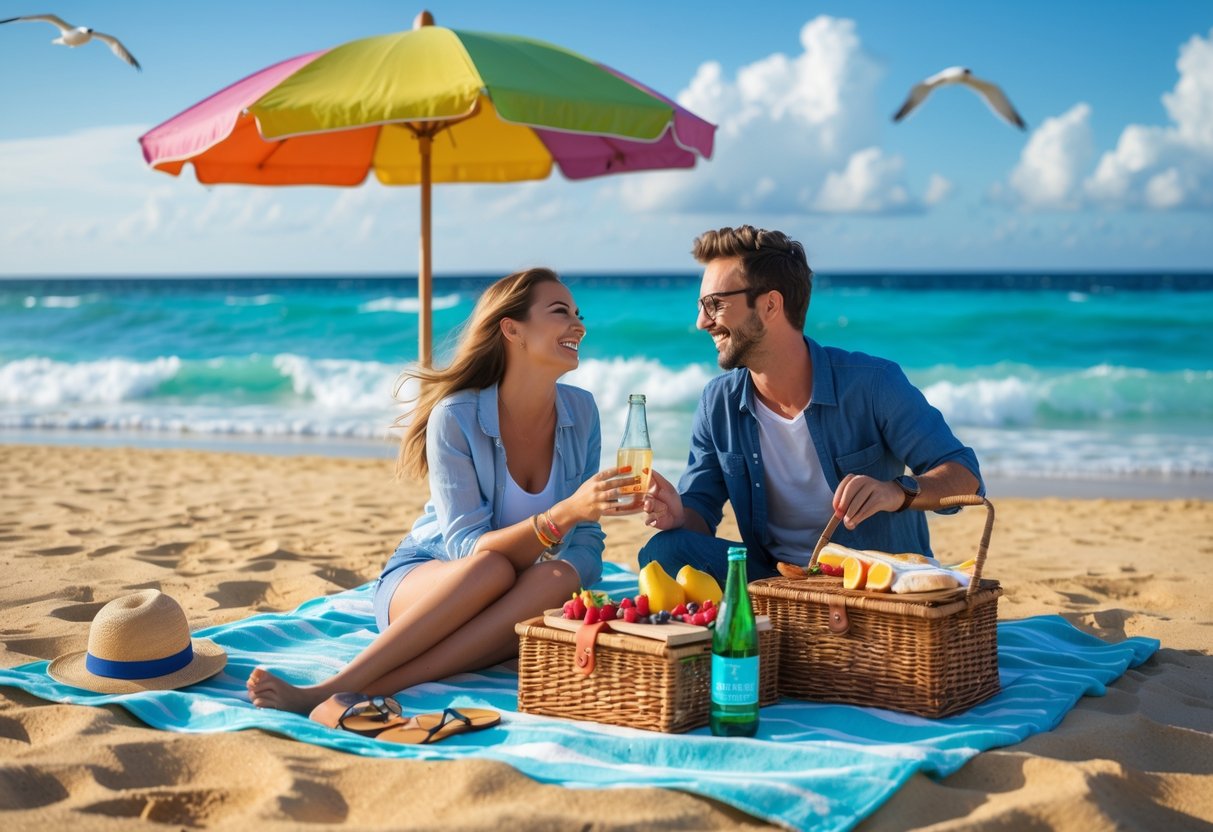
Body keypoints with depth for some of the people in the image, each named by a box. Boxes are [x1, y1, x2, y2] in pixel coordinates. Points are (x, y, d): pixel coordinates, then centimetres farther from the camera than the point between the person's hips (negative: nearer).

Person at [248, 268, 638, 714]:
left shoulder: (581, 411, -3)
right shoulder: (456, 417, -16)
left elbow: (586, 543, 0)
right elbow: (468, 549, -23)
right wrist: (565, 513, -38)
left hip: (511, 609, 4)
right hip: (420, 581, -3)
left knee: (558, 580, -32)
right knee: (493, 570, -36)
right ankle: (336, 692, -35)